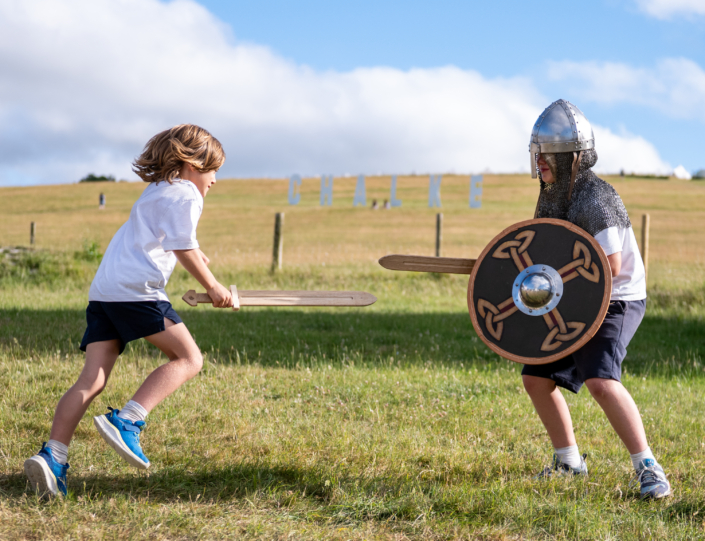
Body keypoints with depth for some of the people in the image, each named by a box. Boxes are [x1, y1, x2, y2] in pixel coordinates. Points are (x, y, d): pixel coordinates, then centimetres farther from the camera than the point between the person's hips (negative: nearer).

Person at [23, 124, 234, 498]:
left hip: (102, 291, 8)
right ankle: (127, 421, -16)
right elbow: (183, 249, -6)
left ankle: (53, 455, -15)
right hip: (136, 289, -8)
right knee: (188, 358, 0)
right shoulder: (186, 194, 3)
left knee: (92, 380, 0)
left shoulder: (155, 191, 31)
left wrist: (194, 254, 62)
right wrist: (212, 287, 4)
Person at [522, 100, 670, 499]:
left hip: (616, 301, -10)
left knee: (600, 380, -28)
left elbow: (610, 265, -27)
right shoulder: (552, 194, 6)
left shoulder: (595, 200, -23)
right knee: (536, 378, 9)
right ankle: (569, 461, 25)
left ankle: (648, 468, -20)